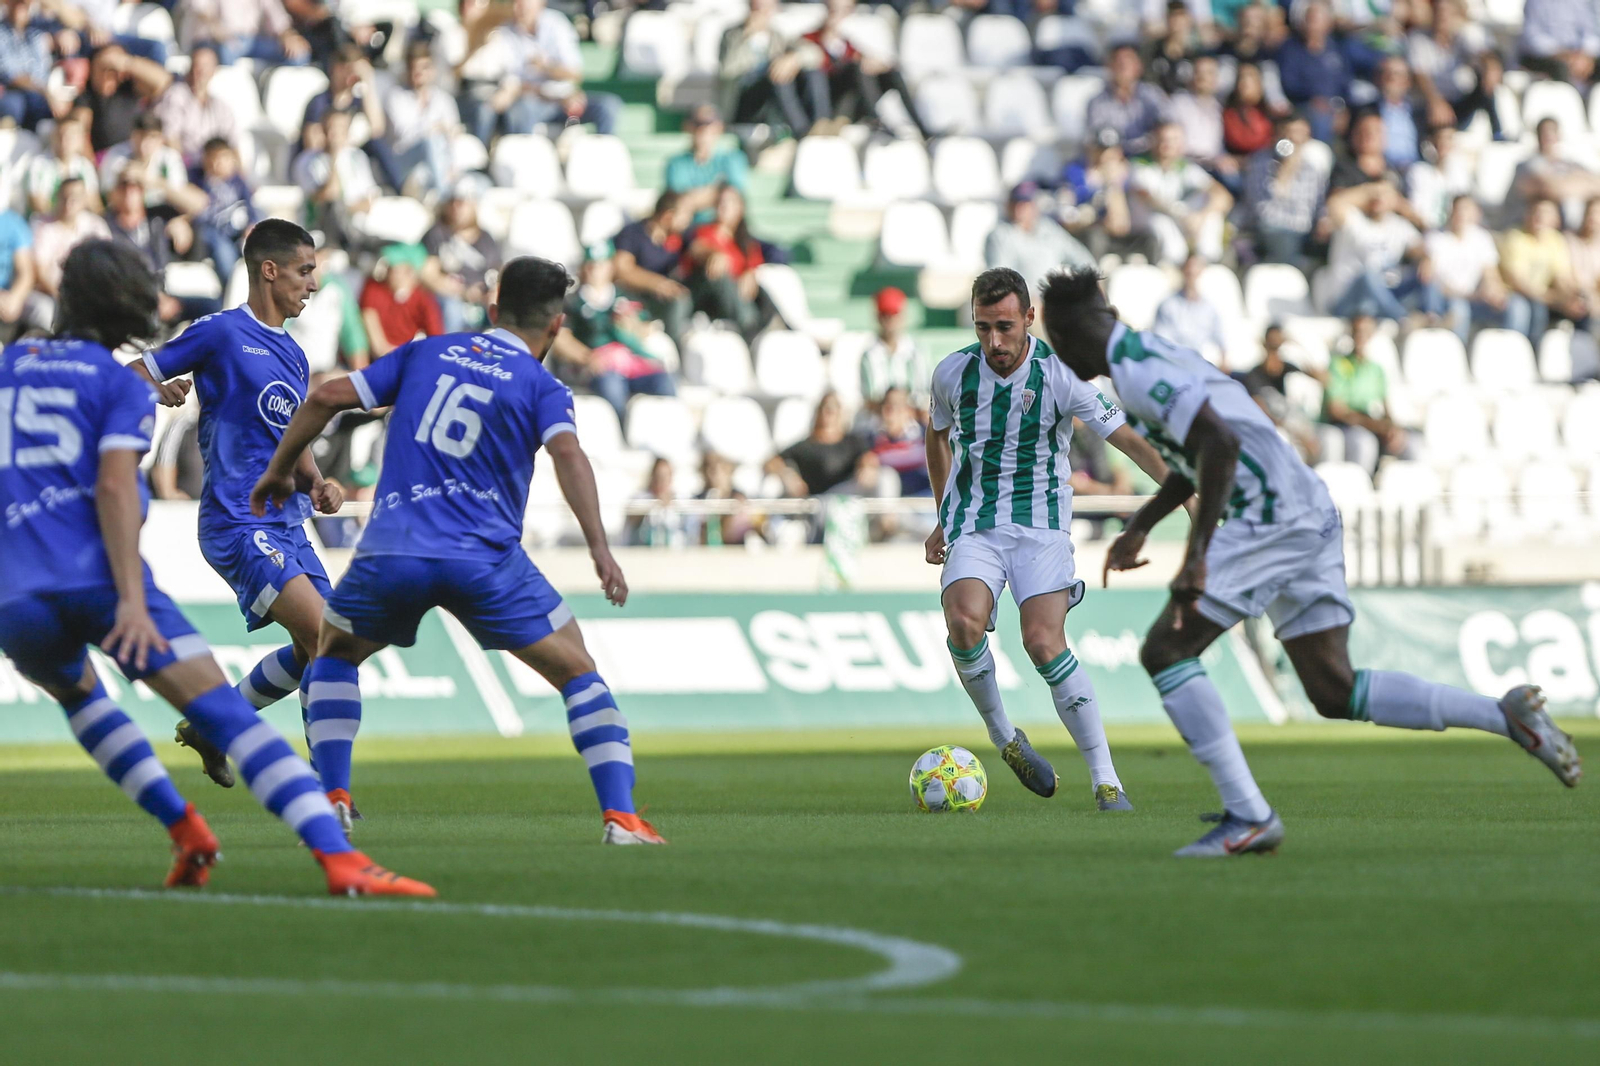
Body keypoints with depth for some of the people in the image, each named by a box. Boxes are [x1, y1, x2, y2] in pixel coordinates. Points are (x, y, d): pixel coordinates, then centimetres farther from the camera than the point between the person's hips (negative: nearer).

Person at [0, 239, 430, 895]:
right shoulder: (122, 385, 7)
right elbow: (113, 485, -8)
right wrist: (132, 599, -16)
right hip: (100, 581, -4)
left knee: (74, 692, 35)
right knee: (224, 712, -10)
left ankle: (183, 830, 21)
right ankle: (339, 858, -26)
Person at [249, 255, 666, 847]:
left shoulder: (427, 353, 18)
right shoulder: (543, 387, 8)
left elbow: (326, 398, 12)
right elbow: (567, 453, -12)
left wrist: (279, 471, 24)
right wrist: (599, 548, -20)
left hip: (390, 552, 2)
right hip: (486, 556, -2)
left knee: (334, 654, 28)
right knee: (577, 672, 11)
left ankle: (333, 802, 13)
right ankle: (620, 815, -2)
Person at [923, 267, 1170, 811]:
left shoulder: (1059, 374, -11)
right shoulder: (952, 372, -1)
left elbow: (1129, 439, -11)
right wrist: (943, 518, 24)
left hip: (1041, 525, -2)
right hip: (973, 526, 2)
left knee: (1044, 643, -20)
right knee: (964, 623, -26)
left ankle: (1106, 780, -13)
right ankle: (1003, 737, 0)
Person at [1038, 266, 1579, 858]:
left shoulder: (1136, 371, -11)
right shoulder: (1155, 354, 21)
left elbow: (1219, 444, -24)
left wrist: (1196, 555, -25)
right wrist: (1140, 527, 40)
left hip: (1271, 516, -10)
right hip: (1312, 517, 10)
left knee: (1165, 651, -5)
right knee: (1334, 692, 10)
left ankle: (1247, 816, -8)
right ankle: (1506, 715, 5)